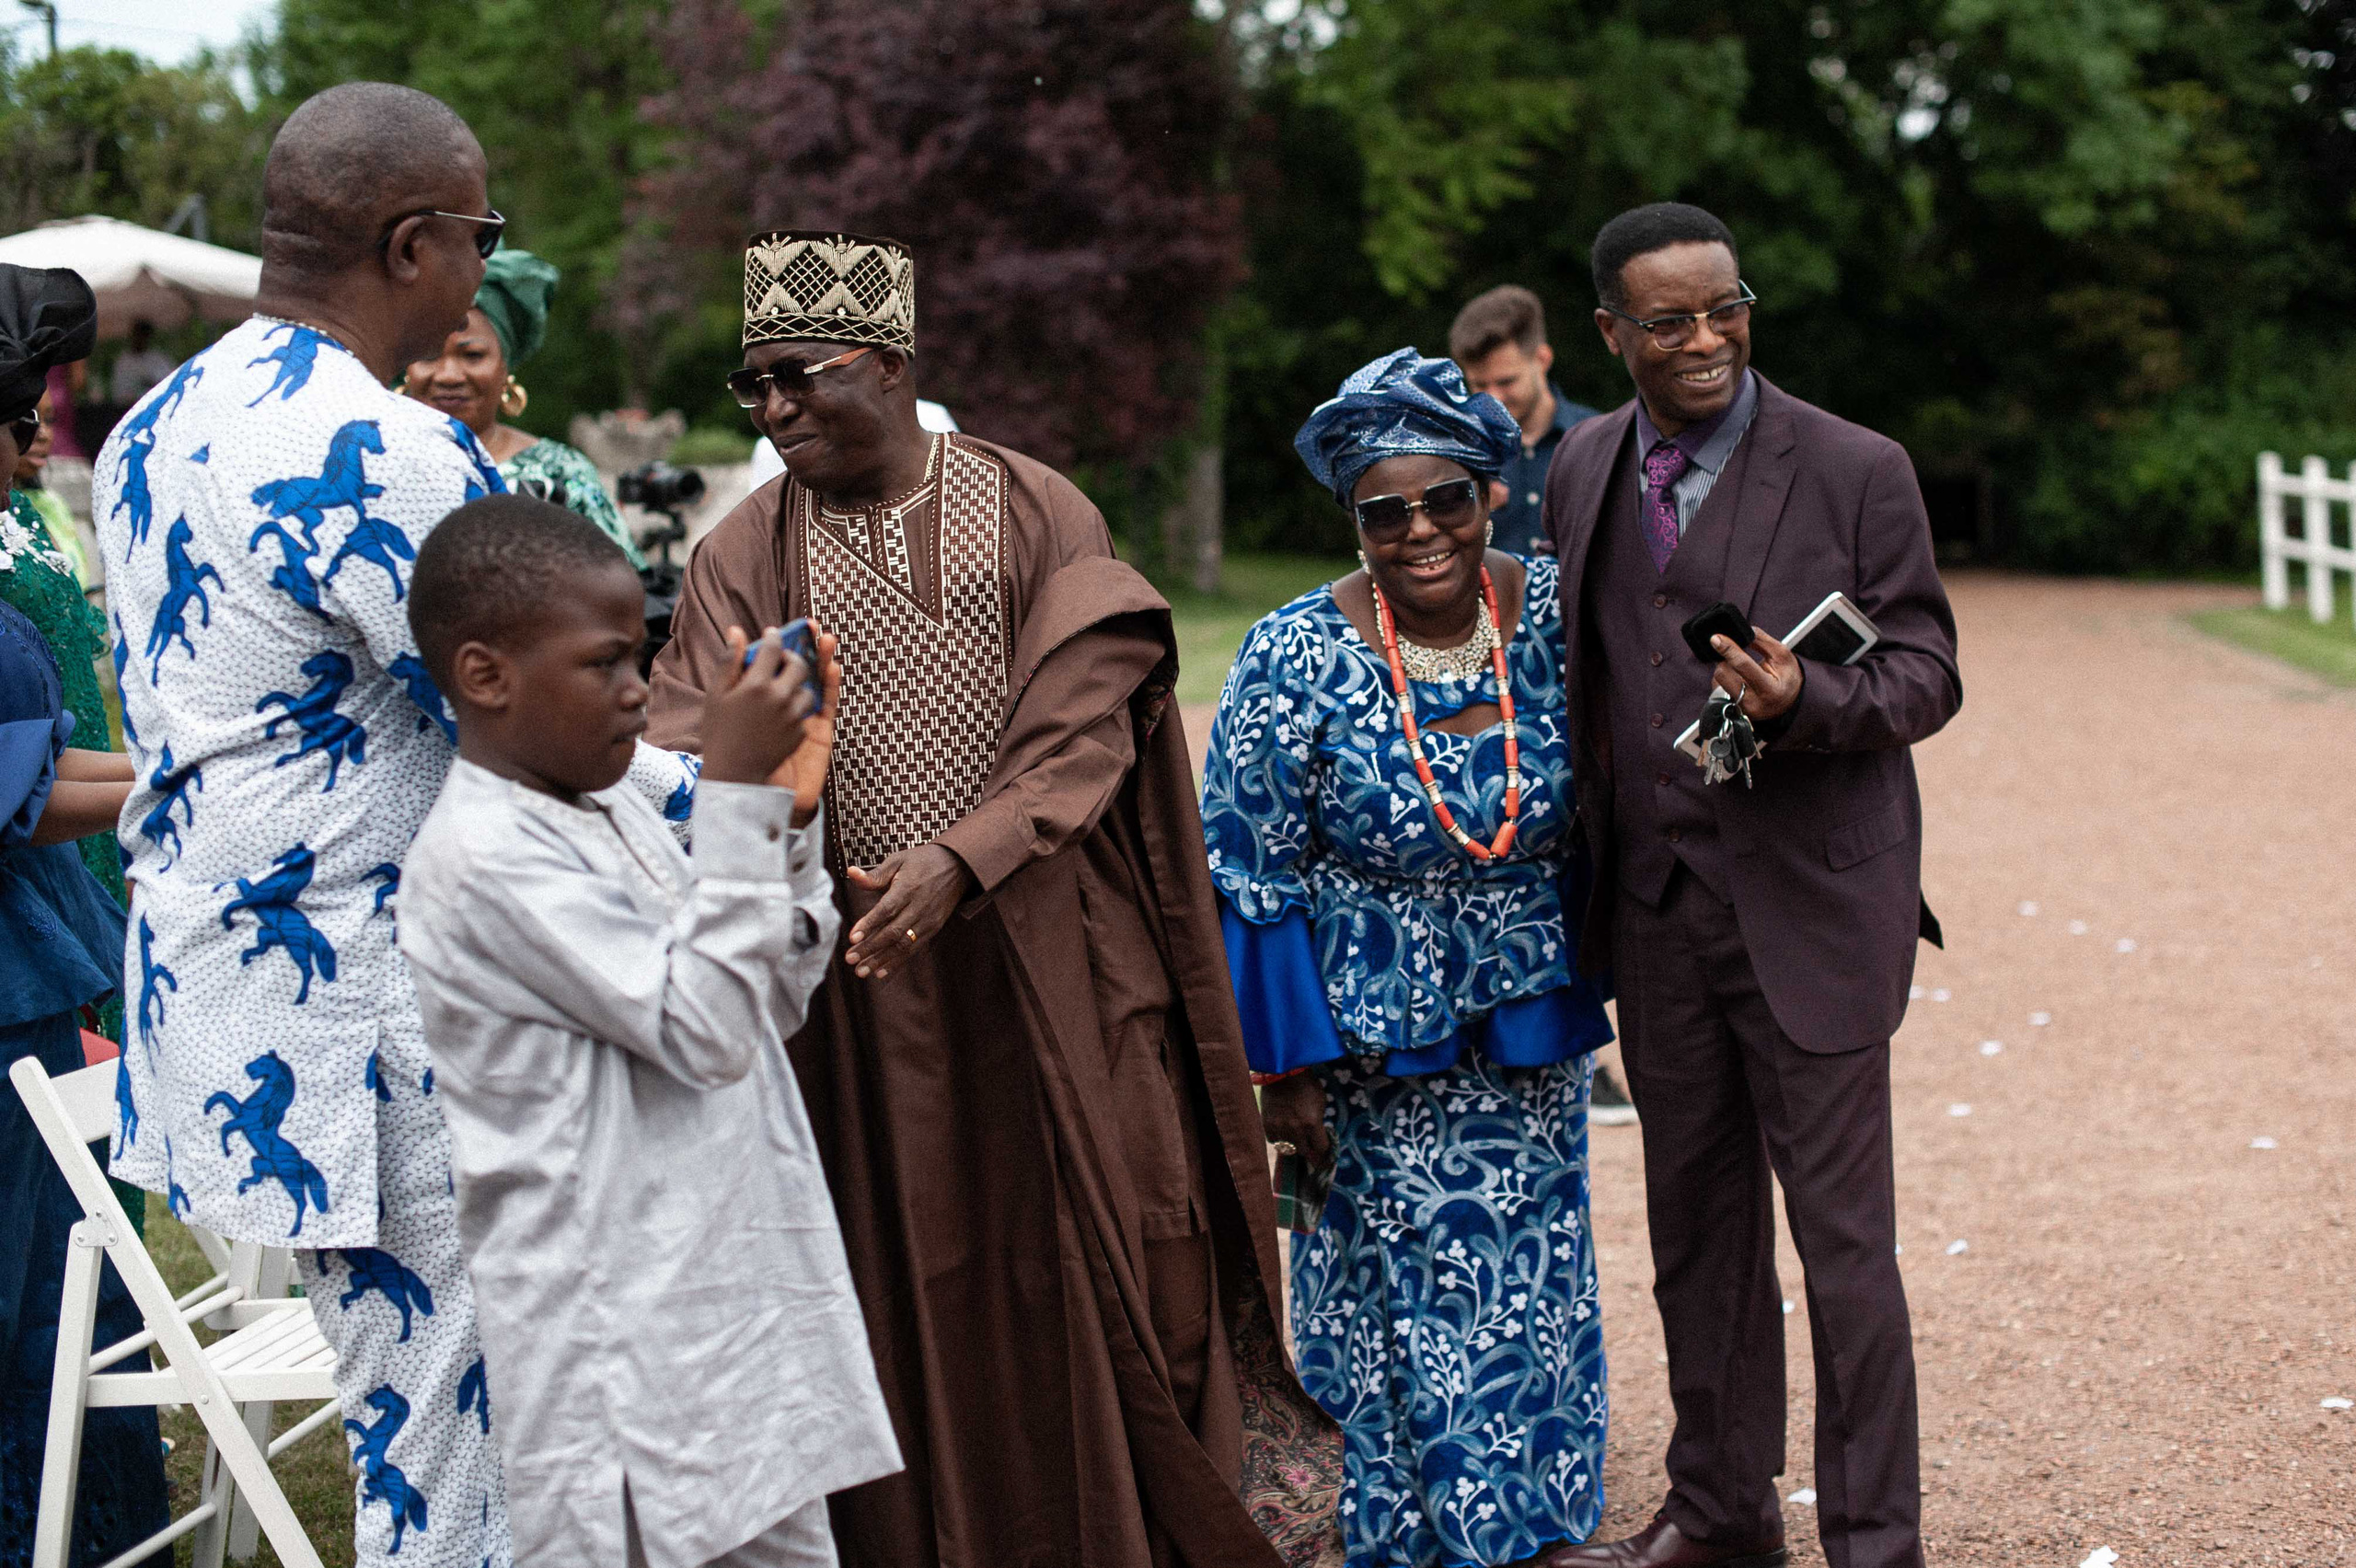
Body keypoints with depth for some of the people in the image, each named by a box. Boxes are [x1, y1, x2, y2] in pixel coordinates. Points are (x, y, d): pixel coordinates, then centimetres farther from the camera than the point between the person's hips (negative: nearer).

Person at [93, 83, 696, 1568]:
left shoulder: (152, 430, 11)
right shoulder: (389, 455, -20)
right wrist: (737, 792, -3)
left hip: (209, 976, 10)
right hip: (361, 1008, -10)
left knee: (413, 1382, 19)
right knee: (448, 1396, 0)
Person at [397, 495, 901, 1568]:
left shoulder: (613, 812, 11)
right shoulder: (485, 859, -18)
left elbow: (773, 1002, 17)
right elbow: (704, 1027, -22)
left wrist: (790, 818, 4)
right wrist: (736, 797, -21)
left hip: (735, 1305, 9)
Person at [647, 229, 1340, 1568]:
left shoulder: (1039, 515, 0)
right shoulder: (748, 556, 4)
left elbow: (1083, 733, -9)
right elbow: (690, 755, -5)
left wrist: (959, 862, -23)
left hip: (1050, 964, -1)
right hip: (861, 974, 1)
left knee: (1096, 1262, 5)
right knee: (912, 1282, 5)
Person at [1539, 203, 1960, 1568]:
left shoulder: (1859, 470, -7)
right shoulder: (1584, 470, 7)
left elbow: (1929, 668, -5)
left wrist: (1807, 700, -25)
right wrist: (1587, 883, 7)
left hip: (1810, 906, -5)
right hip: (1659, 910, 5)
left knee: (1843, 1235, -1)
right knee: (1695, 1222, 15)